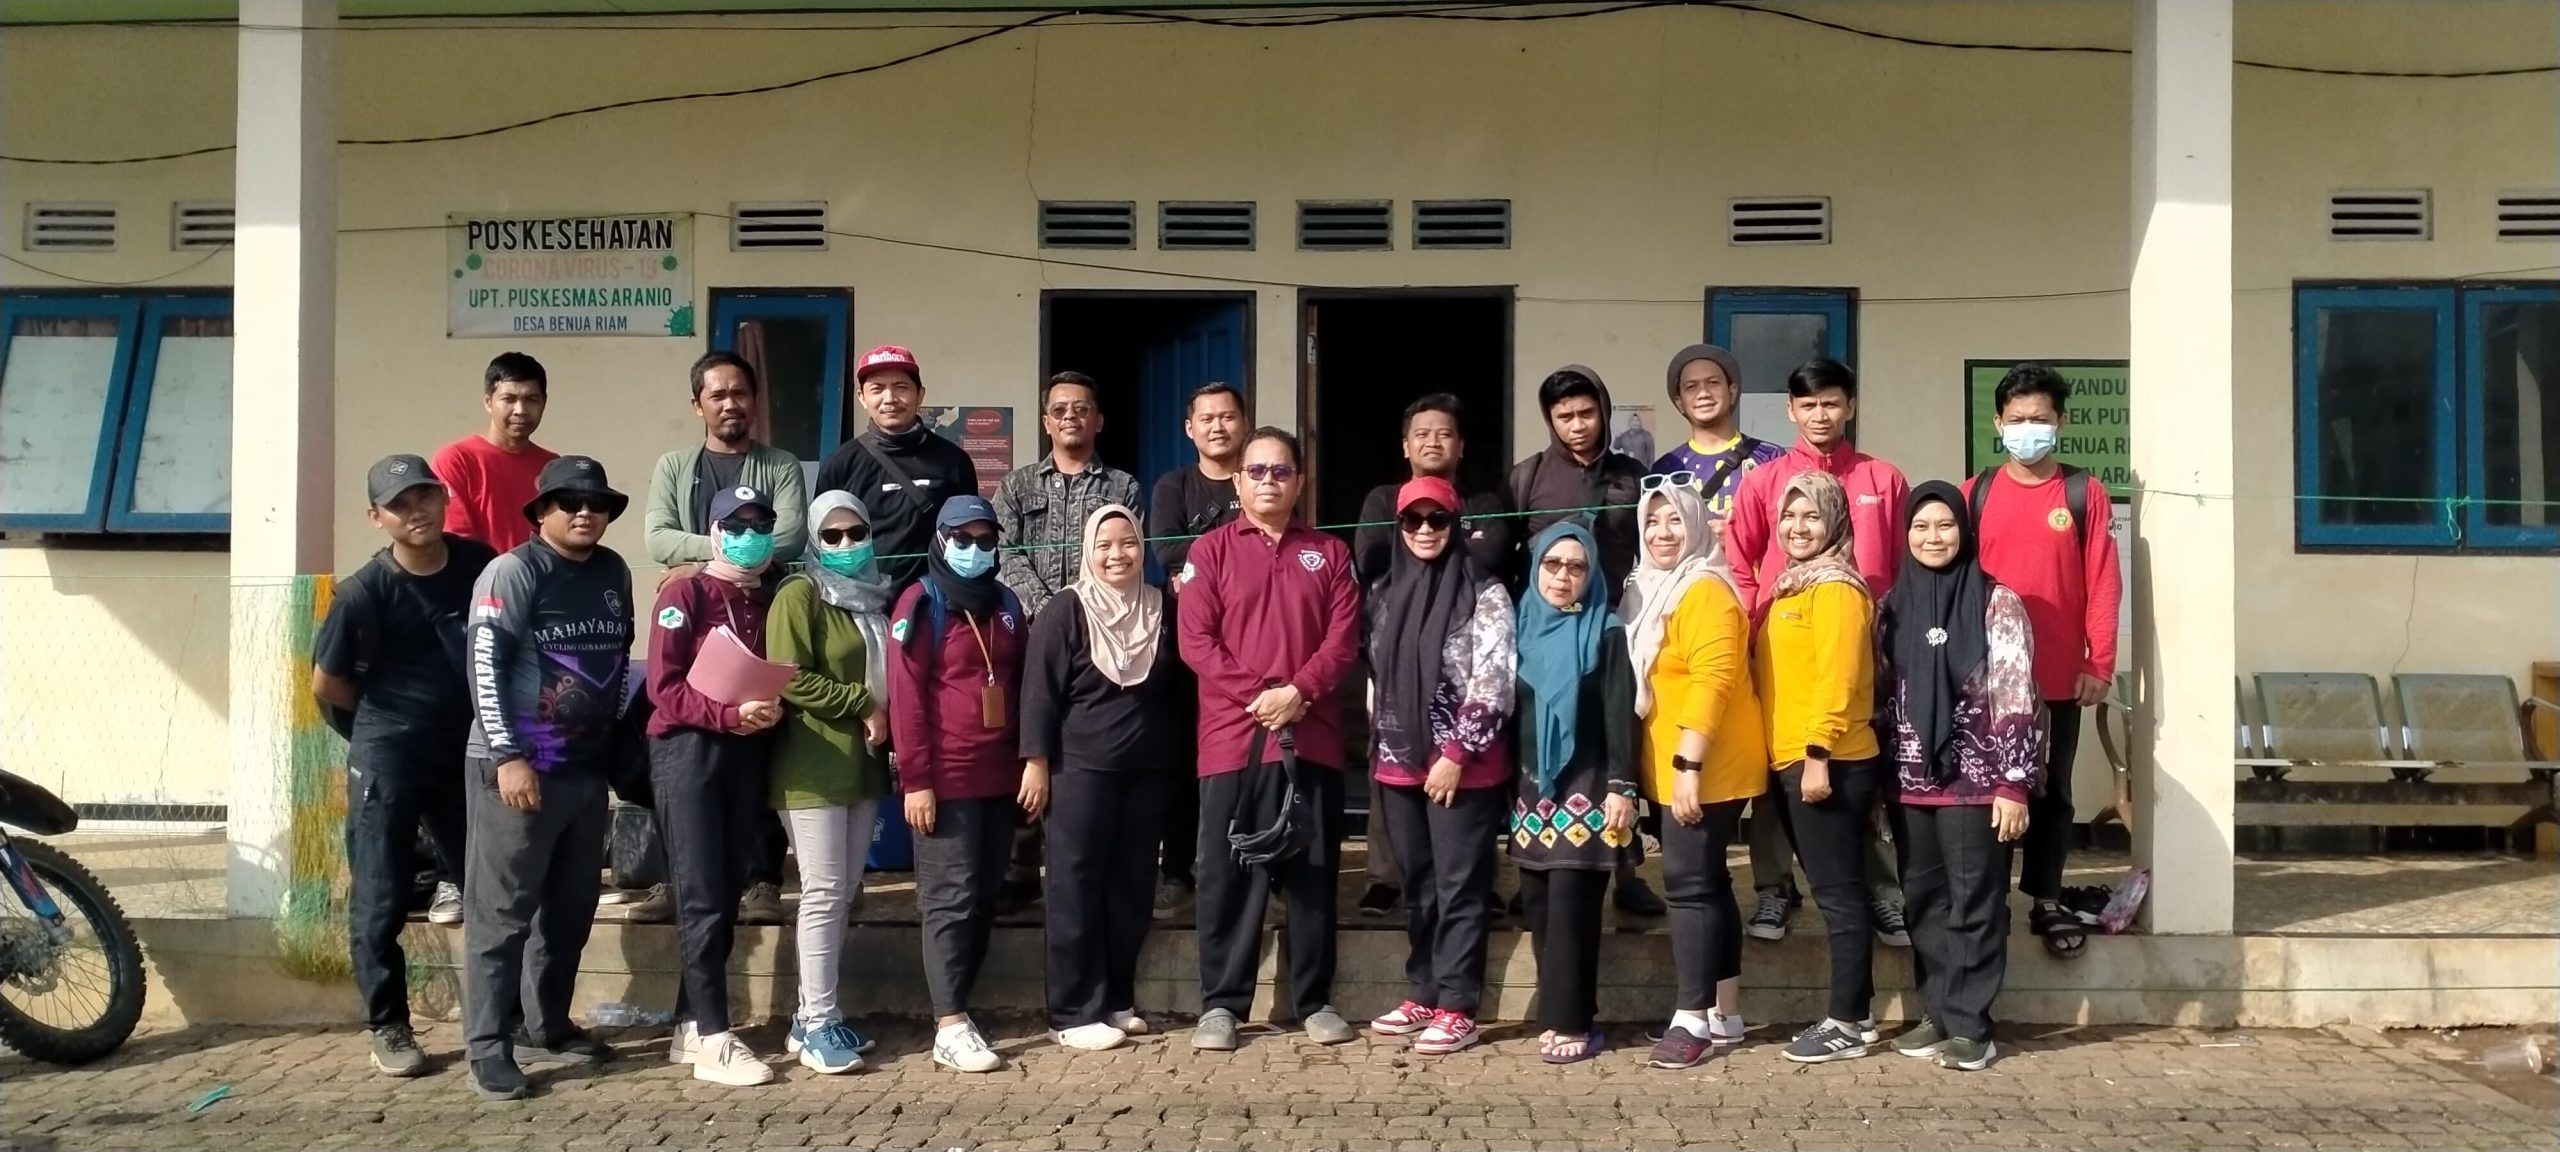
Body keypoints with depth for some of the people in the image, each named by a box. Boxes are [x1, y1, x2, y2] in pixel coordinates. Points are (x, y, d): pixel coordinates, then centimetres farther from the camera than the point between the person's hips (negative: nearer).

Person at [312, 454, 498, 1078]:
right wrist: (394, 716, 7)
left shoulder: (479, 563, -3)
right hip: (388, 760, -4)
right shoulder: (365, 591, -15)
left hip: (466, 752, 4)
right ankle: (389, 1029, 16)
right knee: (381, 903, 2)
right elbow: (326, 683, -6)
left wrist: (454, 714, 6)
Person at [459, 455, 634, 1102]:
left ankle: (548, 1030, 27)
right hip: (519, 766, -7)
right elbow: (484, 665, -14)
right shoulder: (512, 572, -8)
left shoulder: (615, 573, 11)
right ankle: (488, 1048, 5)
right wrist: (508, 756, -20)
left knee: (572, 909, 14)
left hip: (588, 768, 7)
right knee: (502, 913, -2)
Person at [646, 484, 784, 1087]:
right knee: (701, 895, -6)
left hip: (748, 753, 6)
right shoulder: (684, 594, -3)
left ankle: (691, 1025, 18)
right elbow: (663, 686, -11)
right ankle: (713, 1039, -4)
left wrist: (772, 709, -6)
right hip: (689, 749, -6)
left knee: (728, 893, 8)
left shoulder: (771, 601, 12)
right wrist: (730, 714, -23)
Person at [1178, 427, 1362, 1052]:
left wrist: (1299, 691, -13)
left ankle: (1315, 1001, 16)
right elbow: (1195, 640, -4)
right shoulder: (1210, 550, 5)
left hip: (1312, 736, 2)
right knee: (1228, 874, 1)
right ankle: (1221, 1003, 10)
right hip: (1232, 737, -2)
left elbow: (1344, 637, 3)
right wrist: (1259, 696, -13)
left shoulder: (1329, 553, 12)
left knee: (1313, 872, 7)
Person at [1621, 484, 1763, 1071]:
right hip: (1675, 768, 10)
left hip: (1707, 769, -10)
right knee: (1708, 881, 13)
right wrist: (1677, 766, 16)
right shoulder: (1653, 590, 15)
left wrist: (1688, 765, -25)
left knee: (1689, 882, -8)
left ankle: (1693, 1019, -4)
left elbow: (1712, 681, -23)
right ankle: (1726, 1013, 20)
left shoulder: (1705, 590, -14)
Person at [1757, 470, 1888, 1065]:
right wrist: (1801, 757, 15)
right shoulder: (1793, 586, 18)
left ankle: (1848, 1022, 2)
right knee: (1837, 888, 13)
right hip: (1794, 761, 9)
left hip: (1828, 763, -9)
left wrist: (1818, 755, -22)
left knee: (1838, 890, -4)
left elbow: (1837, 679, -18)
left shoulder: (1836, 588, -10)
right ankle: (1854, 1011, 20)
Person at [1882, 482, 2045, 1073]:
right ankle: (1938, 1014, 19)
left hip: (1974, 781, -4)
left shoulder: (1997, 603, -4)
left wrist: (2013, 784, -14)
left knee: (1974, 903, 1)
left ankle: (1969, 1025, 6)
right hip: (1911, 782, 5)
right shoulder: (1893, 605, 9)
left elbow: (2017, 700, -8)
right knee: (1925, 903, 9)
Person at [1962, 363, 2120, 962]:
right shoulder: (1975, 494, 4)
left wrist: (2100, 664, -7)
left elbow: (2103, 583, -2)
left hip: (2060, 675, 0)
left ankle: (2046, 901, 19)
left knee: (2052, 790, 9)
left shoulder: (2085, 493, 1)